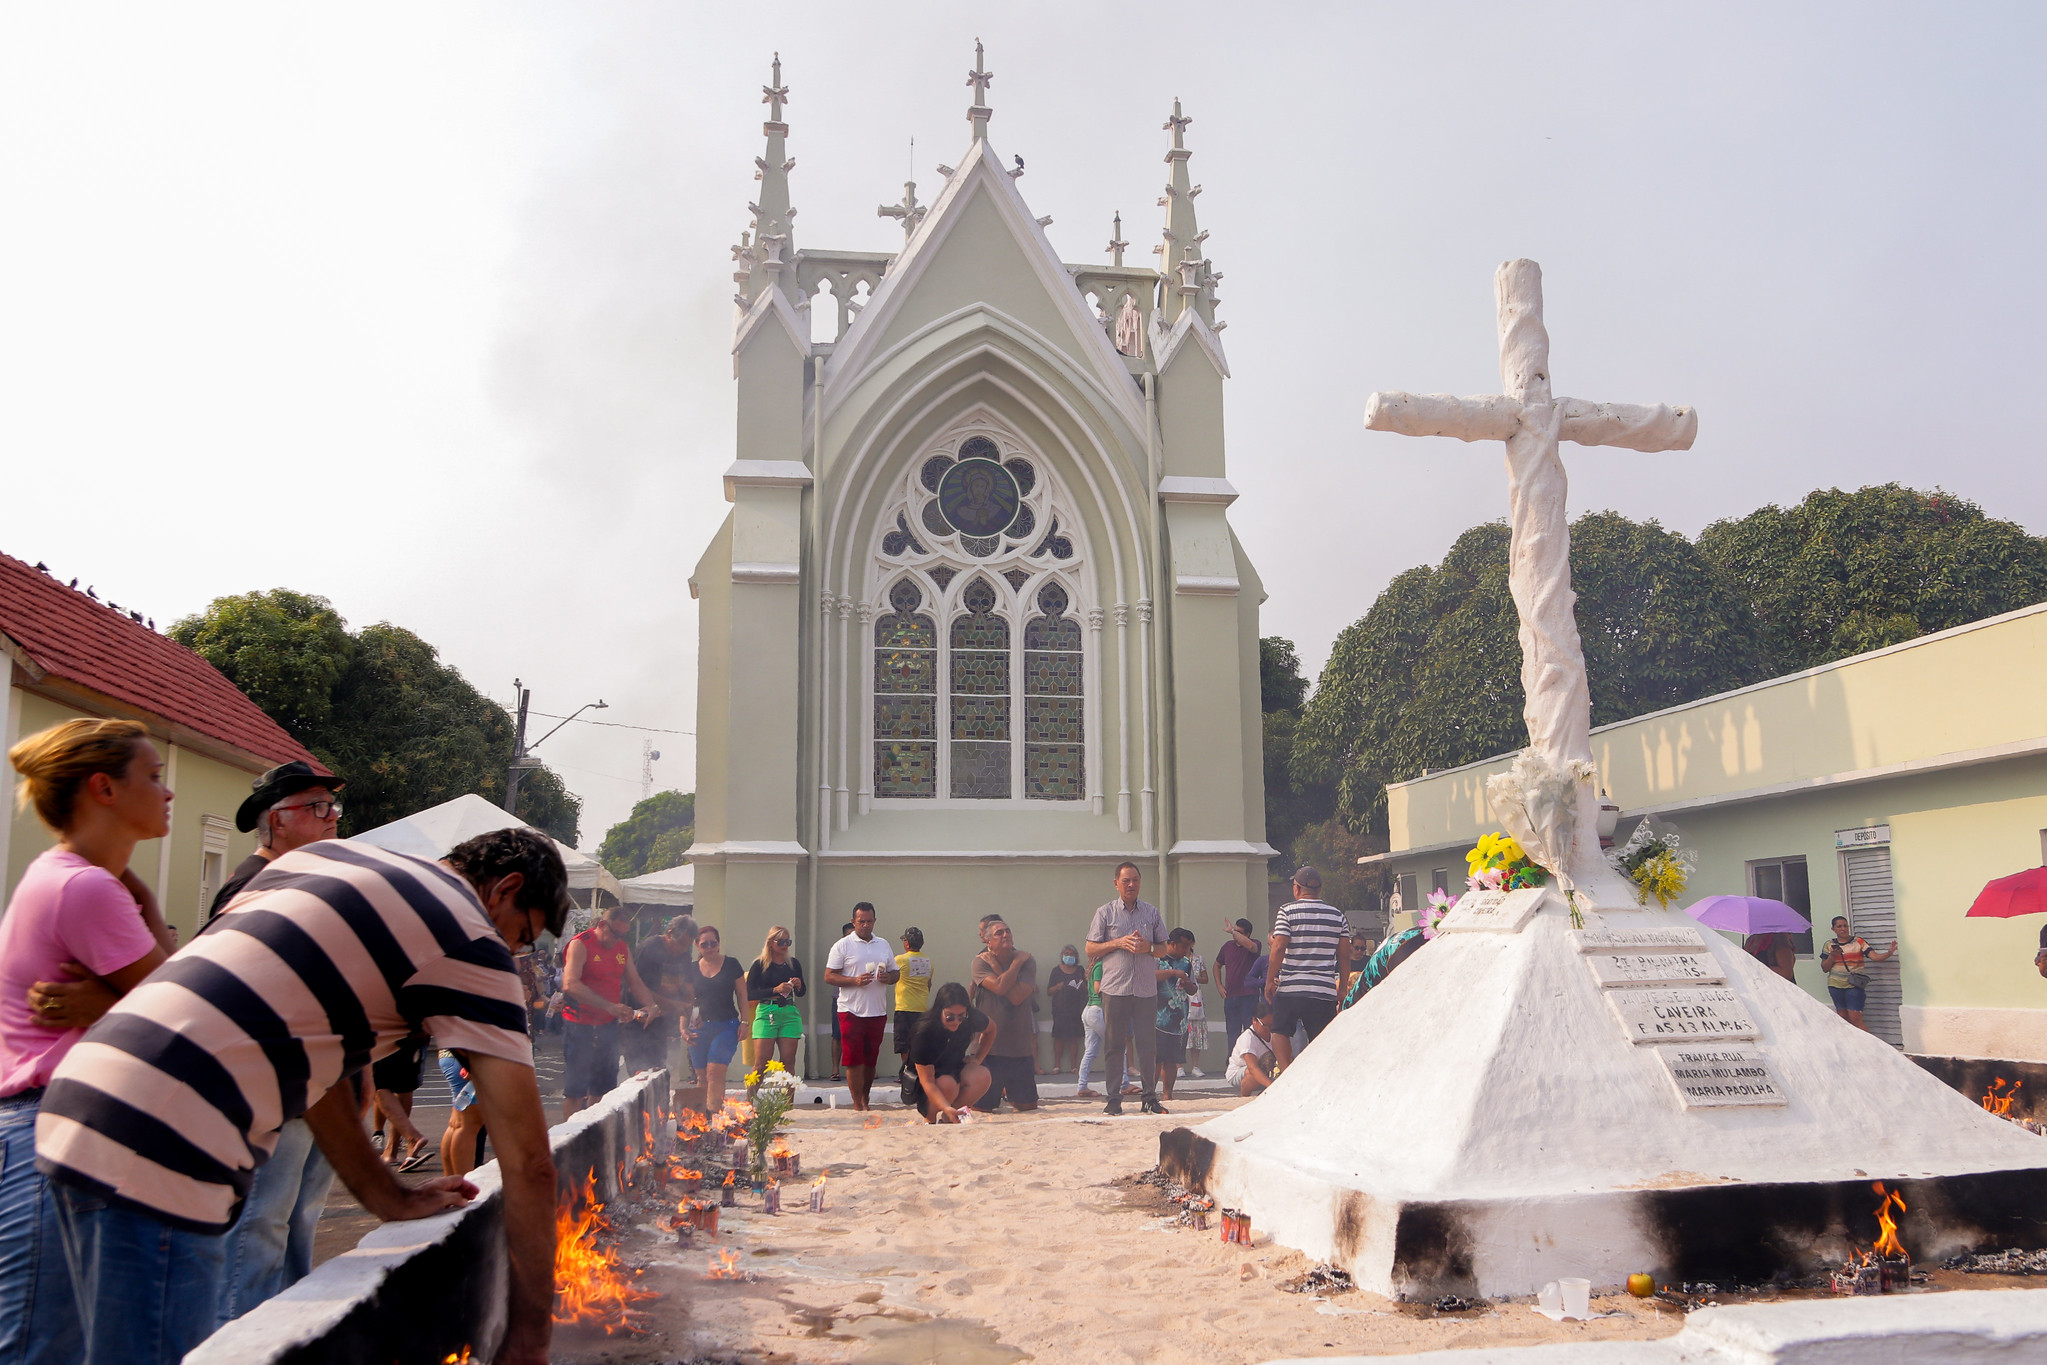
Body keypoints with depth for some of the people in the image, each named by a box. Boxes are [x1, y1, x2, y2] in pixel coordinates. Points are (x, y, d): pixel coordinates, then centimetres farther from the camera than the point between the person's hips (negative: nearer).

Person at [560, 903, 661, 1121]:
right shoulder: (580, 945, -12)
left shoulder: (622, 948, 12)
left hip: (608, 1026, 7)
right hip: (580, 1026, -7)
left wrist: (650, 1005, -1)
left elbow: (635, 982, 20)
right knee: (575, 1090, -5)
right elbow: (570, 985, -25)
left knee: (602, 1088, 10)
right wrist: (610, 1007, -31)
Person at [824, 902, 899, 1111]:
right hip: (851, 1011, -4)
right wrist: (855, 980, -17)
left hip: (878, 1011, 4)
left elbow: (895, 973, 19)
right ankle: (857, 1105, 1)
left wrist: (888, 978, -5)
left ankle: (865, 1100, 22)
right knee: (853, 1059, -5)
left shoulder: (883, 945, 15)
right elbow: (829, 977, -4)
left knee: (871, 1059, 9)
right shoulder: (842, 946, 0)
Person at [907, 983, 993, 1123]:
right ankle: (929, 1122, -8)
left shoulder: (971, 1019, -19)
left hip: (956, 1067, 4)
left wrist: (978, 1058, 0)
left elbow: (991, 1029, 8)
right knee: (947, 1084, -37)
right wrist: (947, 1108, -47)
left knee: (982, 1077, -27)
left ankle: (945, 1119, -14)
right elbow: (927, 1081, -34)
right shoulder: (924, 1032, -32)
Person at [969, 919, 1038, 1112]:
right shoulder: (981, 962, -5)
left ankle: (1009, 1093, 40)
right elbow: (999, 987, -23)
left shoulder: (1026, 962, -2)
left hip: (1020, 1046, 2)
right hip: (990, 1047, -2)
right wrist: (1016, 963, -12)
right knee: (982, 1108, 0)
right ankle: (999, 1093, 33)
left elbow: (1017, 997, -17)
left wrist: (997, 967, -11)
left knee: (1028, 1107, 9)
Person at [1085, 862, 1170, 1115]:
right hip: (1115, 988, -2)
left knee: (1147, 1044, 1)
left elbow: (1163, 947, 16)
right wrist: (1118, 943, -10)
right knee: (1114, 1045, 1)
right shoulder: (1105, 913, 5)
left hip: (1146, 988, 2)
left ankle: (1149, 1098, 8)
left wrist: (1148, 947, -6)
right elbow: (1091, 950, 4)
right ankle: (1114, 1098, 7)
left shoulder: (1152, 912, 11)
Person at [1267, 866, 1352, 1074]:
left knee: (1280, 1031, 9)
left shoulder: (1287, 911, -2)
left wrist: (1269, 980, -3)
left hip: (1290, 987, -3)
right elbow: (1345, 955, 8)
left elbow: (1278, 948, -11)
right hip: (1325, 990, 3)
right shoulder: (1338, 915, 9)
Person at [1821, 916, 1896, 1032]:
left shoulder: (1858, 942, 2)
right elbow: (1825, 968, 8)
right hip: (1836, 985, 3)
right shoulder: (1829, 945, 9)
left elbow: (1875, 956, -9)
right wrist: (1832, 956, -8)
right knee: (1843, 1019, 7)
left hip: (1854, 985, -3)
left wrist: (1889, 953, -27)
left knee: (1855, 1019, -11)